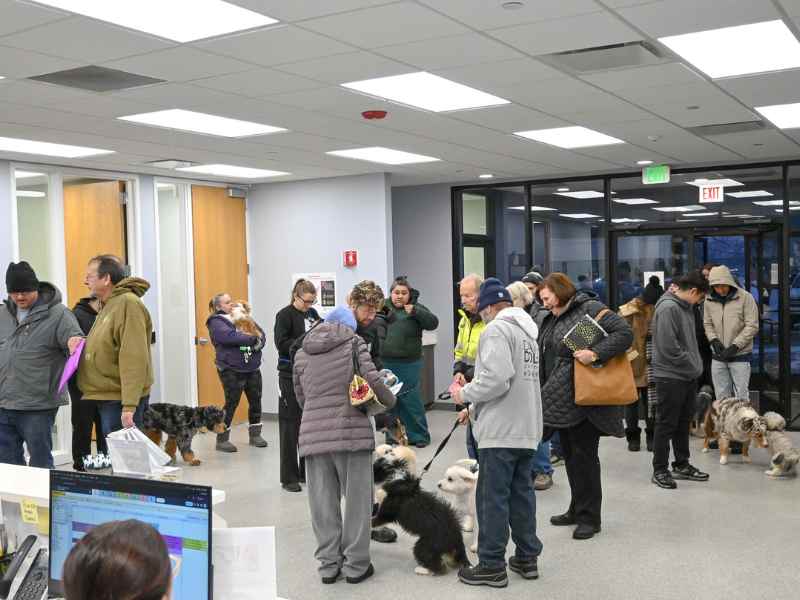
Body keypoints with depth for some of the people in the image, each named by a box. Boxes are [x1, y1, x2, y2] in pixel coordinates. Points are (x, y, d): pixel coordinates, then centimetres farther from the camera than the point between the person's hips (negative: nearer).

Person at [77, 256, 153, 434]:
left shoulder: (128, 303, -15)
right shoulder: (110, 305, 16)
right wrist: (83, 342, 6)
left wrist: (129, 405, -25)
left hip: (119, 400, -10)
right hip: (106, 397, 10)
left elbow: (134, 359, -22)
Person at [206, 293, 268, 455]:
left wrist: (258, 344, -14)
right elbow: (231, 336, -24)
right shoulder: (216, 322, -5)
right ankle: (222, 440, 7)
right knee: (231, 403, -4)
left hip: (252, 368, 7)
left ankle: (255, 435, 25)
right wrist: (253, 338, -19)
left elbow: (260, 332, 7)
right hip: (231, 370, -6)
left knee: (255, 401, 10)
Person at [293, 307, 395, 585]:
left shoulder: (301, 353, 15)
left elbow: (300, 397, 16)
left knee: (323, 503, 9)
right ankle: (356, 565, 12)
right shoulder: (353, 342, 5)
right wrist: (390, 401, 10)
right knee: (356, 499, 6)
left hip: (313, 434, 3)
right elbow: (371, 379, -7)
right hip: (352, 430, -3)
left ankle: (329, 564, 16)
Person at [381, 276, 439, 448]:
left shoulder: (416, 308, 0)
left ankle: (419, 435, 12)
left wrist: (415, 312, -23)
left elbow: (433, 323, -10)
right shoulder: (384, 307, 6)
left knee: (411, 400, -1)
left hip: (409, 364, -3)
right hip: (386, 363, 3)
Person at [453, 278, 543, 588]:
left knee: (493, 498, -1)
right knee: (522, 493, 14)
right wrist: (475, 409, 24)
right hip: (527, 429, 9)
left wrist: (465, 394, -7)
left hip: (502, 431, -9)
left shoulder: (496, 330, -12)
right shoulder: (526, 331, 17)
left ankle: (492, 566, 5)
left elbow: (496, 379, -23)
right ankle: (527, 557, 21)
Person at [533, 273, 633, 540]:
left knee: (583, 455, -3)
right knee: (569, 454, 16)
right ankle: (577, 509, 29)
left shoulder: (590, 309, -11)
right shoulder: (547, 319, 15)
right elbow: (543, 356, 25)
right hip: (561, 401, 9)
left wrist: (596, 353, -28)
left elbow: (625, 333, -19)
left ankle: (589, 517, 7)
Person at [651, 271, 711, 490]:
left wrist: (696, 366, 8)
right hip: (670, 377, -9)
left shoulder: (686, 307, 12)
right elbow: (669, 347, -23)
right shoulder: (668, 308, -18)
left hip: (689, 376, 9)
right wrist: (692, 365, -14)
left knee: (683, 423, 17)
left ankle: (682, 465, 28)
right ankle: (660, 470, 9)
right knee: (666, 425, 0)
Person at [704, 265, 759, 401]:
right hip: (718, 357, 4)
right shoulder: (709, 300, 1)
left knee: (741, 396, 0)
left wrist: (734, 346, -17)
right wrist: (714, 340, -9)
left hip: (740, 355, -4)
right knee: (721, 396, 12)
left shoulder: (745, 297, -10)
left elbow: (752, 326, -12)